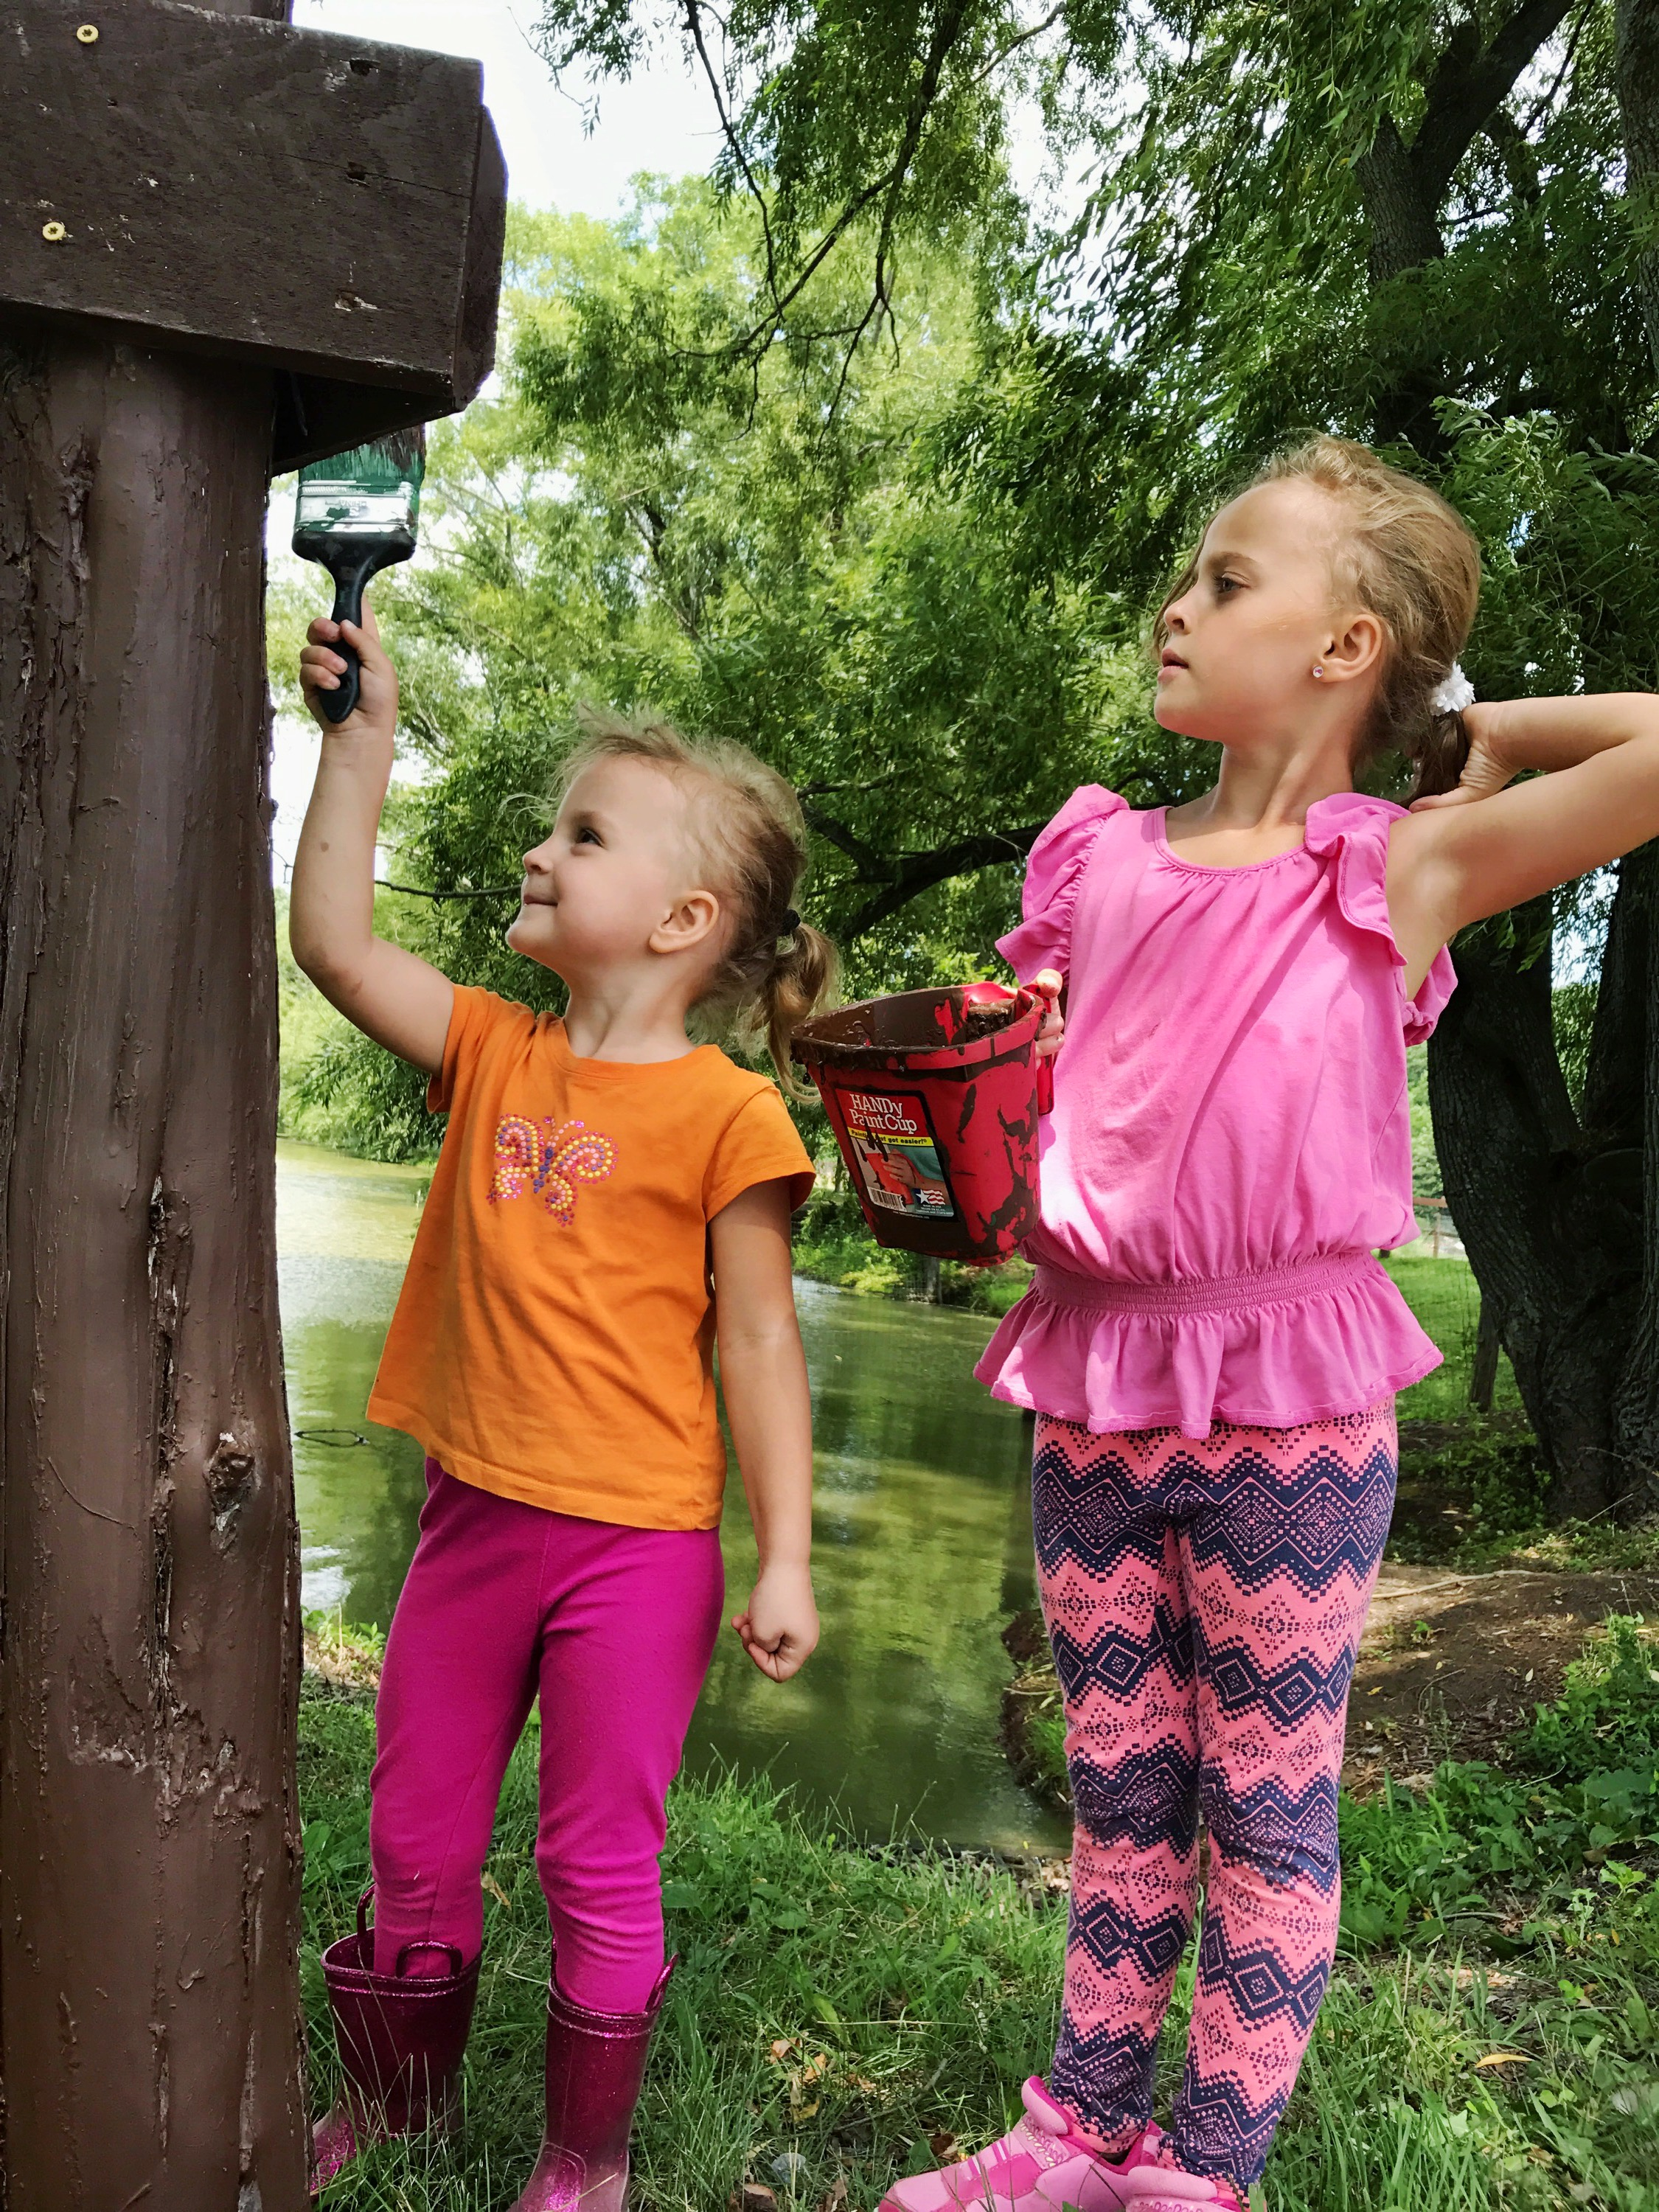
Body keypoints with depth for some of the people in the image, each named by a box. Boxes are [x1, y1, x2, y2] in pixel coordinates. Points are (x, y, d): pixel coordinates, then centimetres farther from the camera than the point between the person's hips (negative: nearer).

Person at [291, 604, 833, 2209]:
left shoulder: (723, 1116, -12)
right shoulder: (495, 1053, 4)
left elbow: (758, 1344, -11)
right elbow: (331, 940, -4)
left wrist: (785, 1560, -11)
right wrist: (360, 740, -5)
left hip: (634, 1543, -5)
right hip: (472, 1516, 6)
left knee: (599, 1868, 10)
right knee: (415, 1850, 20)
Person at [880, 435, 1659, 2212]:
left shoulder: (1405, 866, -6)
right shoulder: (1097, 856, 8)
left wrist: (1484, 731, -3)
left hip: (1290, 1412, -4)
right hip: (1093, 1390, 4)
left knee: (1267, 1805, 10)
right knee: (1117, 1790, 17)